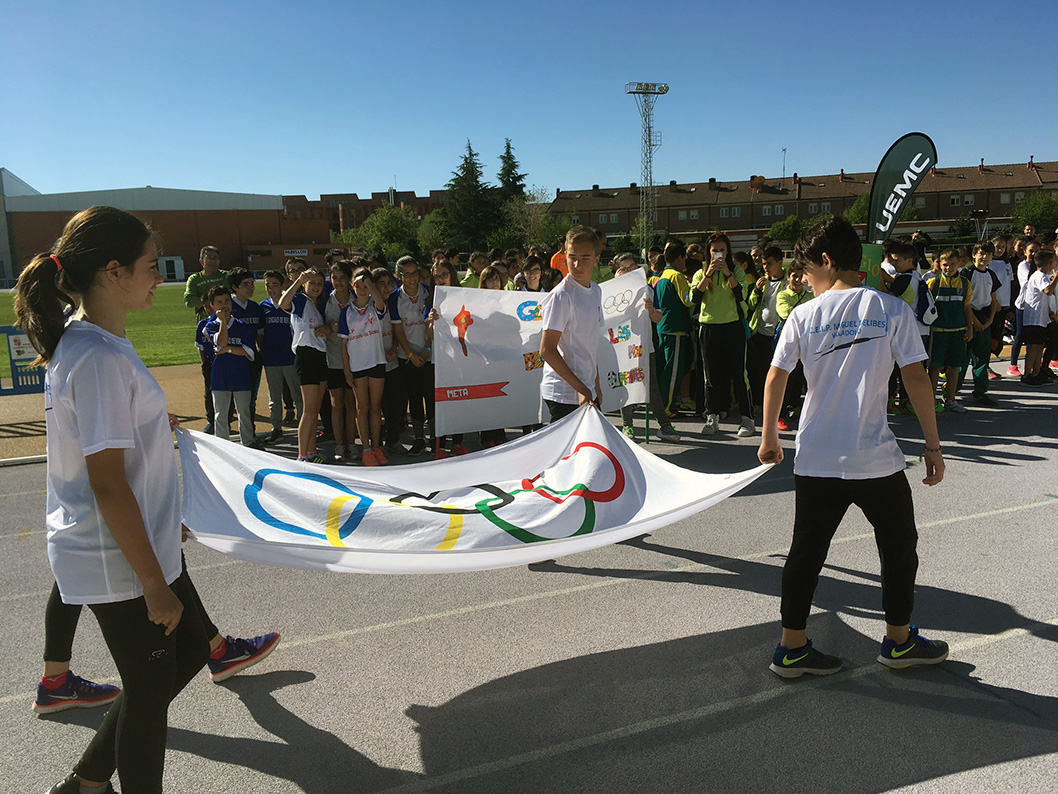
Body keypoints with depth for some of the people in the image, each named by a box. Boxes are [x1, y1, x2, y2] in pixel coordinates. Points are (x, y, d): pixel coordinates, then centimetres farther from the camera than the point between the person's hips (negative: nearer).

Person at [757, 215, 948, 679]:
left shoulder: (803, 316, -2)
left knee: (806, 552, 11)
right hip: (876, 458, -1)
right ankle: (899, 641, 34)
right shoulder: (892, 310, -4)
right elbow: (916, 379, -7)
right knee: (899, 548, 19)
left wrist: (769, 439, 12)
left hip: (816, 460, 2)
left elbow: (775, 379, 0)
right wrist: (932, 445, 0)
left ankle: (792, 648, 18)